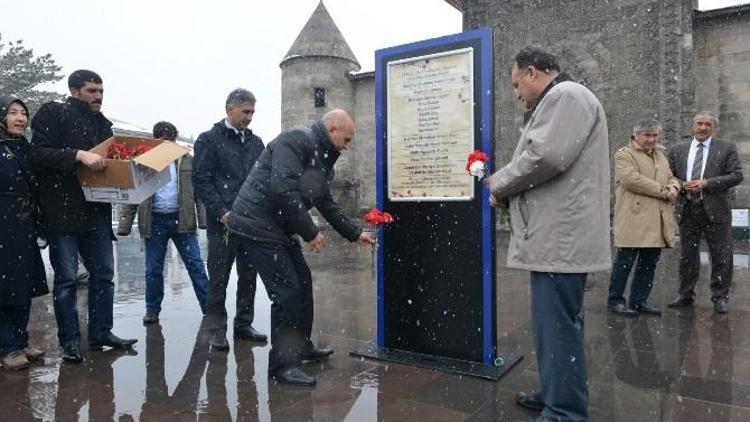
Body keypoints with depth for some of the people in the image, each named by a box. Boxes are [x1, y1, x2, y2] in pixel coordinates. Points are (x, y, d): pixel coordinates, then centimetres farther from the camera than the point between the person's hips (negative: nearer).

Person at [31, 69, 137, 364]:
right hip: (63, 211, -6)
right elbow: (39, 152, -13)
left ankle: (101, 333, 20)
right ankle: (69, 341, 12)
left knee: (104, 274, 9)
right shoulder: (53, 114, -2)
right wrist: (79, 154, -25)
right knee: (66, 278, 1)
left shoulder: (101, 123, 17)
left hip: (97, 211, 6)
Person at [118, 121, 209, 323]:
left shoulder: (187, 160, 5)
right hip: (155, 222, 1)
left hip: (182, 220, 0)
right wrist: (124, 225, -2)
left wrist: (203, 219, -4)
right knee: (153, 269, 8)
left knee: (195, 265, 1)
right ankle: (152, 310, 23)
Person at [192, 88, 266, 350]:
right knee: (218, 279, 2)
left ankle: (244, 324, 23)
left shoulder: (255, 142, 16)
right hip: (223, 222, -5)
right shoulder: (209, 140, 1)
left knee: (248, 277, 11)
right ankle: (217, 331, 13)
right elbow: (201, 181, -6)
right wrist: (221, 212, -14)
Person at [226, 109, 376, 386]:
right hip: (258, 226, -10)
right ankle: (282, 365, 4)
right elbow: (283, 190, -26)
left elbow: (326, 203, 24)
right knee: (287, 292, -9)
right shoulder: (298, 141, -15)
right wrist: (310, 233, -19)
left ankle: (301, 346, 33)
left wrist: (355, 234, 25)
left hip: (280, 229, 10)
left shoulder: (322, 159, 16)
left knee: (302, 283, 17)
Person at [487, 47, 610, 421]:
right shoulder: (556, 102, 24)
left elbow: (544, 156, -22)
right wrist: (499, 180, 14)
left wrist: (500, 185, -7)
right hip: (556, 236, 11)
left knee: (558, 325, -4)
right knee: (552, 322, 17)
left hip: (562, 237, -11)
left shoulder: (565, 95, -9)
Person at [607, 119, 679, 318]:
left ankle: (639, 300, 22)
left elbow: (671, 177, 26)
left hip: (657, 221, 8)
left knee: (650, 263, 11)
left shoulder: (660, 155, 23)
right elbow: (631, 179, -18)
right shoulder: (624, 154, -4)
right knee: (625, 261, -3)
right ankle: (615, 301, 8)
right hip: (634, 220, -8)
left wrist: (674, 187, 0)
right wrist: (663, 191, -14)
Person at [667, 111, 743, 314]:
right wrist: (681, 185, -9)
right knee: (687, 256, 10)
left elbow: (736, 175, -5)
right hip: (687, 210, 2)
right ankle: (686, 295, 21)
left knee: (721, 257, 3)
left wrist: (707, 183, -16)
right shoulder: (677, 150, 9)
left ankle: (720, 297, 16)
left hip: (715, 210, -2)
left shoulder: (726, 148, 2)